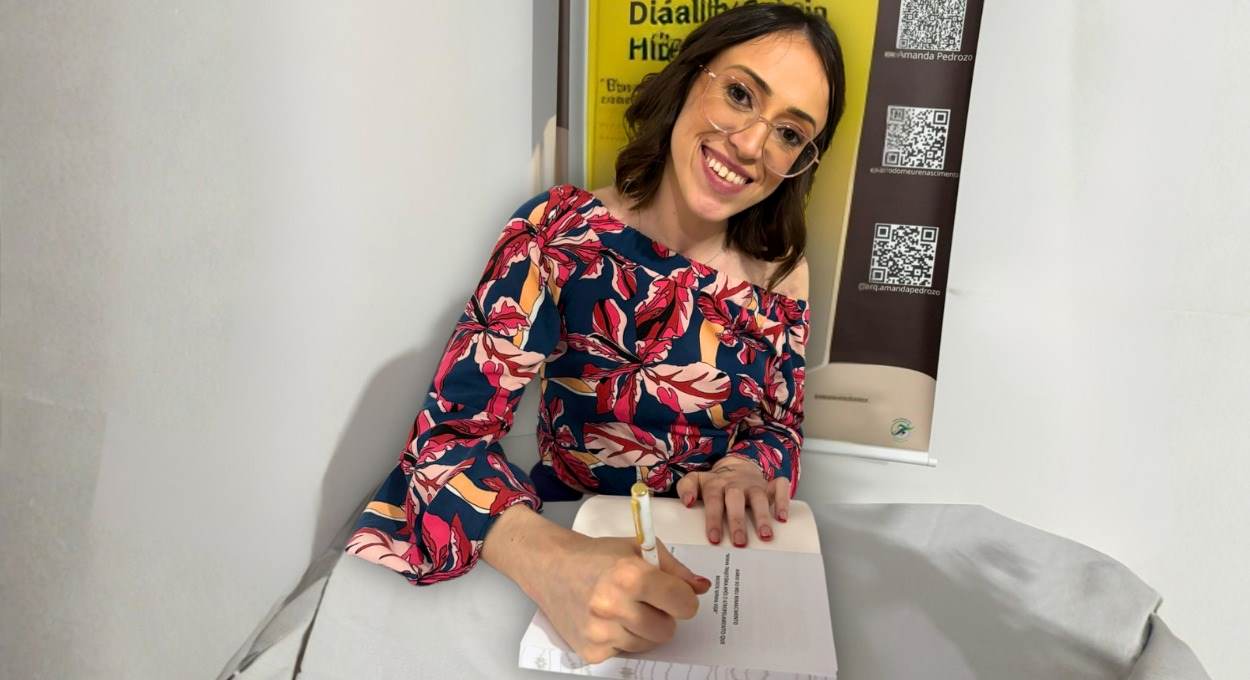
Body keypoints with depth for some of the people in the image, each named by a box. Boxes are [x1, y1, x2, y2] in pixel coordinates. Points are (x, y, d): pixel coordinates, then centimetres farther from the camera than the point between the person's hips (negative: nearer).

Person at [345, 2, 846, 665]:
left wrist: (743, 471, -16)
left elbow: (780, 426, 8)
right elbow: (449, 433, -18)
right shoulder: (556, 232, -13)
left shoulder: (780, 273, -3)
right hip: (566, 534, -2)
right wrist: (548, 560, -37)